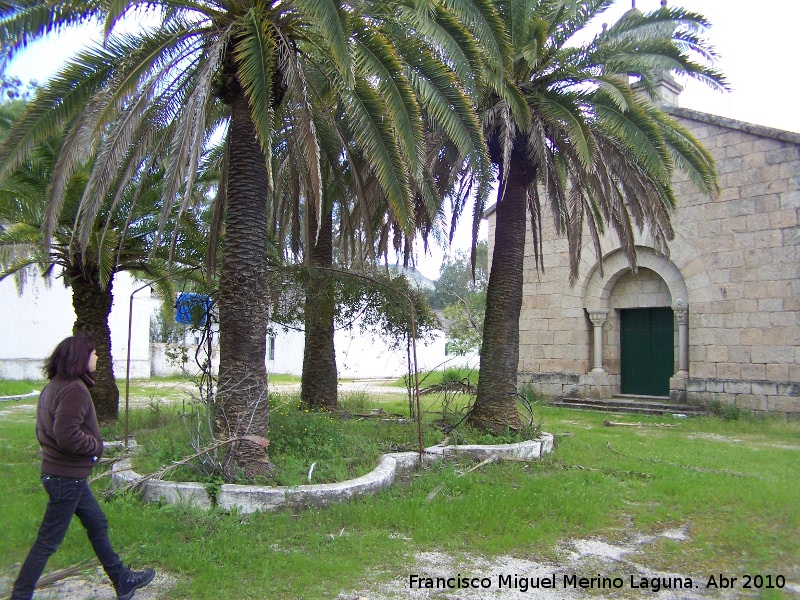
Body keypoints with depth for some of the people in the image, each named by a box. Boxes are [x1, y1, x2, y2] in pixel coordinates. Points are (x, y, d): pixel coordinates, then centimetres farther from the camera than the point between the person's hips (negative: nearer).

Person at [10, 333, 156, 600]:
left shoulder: (54, 386, 9)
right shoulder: (74, 390, -22)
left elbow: (43, 429, 15)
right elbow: (67, 435, -29)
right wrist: (96, 446, -13)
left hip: (57, 471, 11)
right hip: (67, 477, -11)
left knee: (97, 525, 18)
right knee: (48, 541, 2)